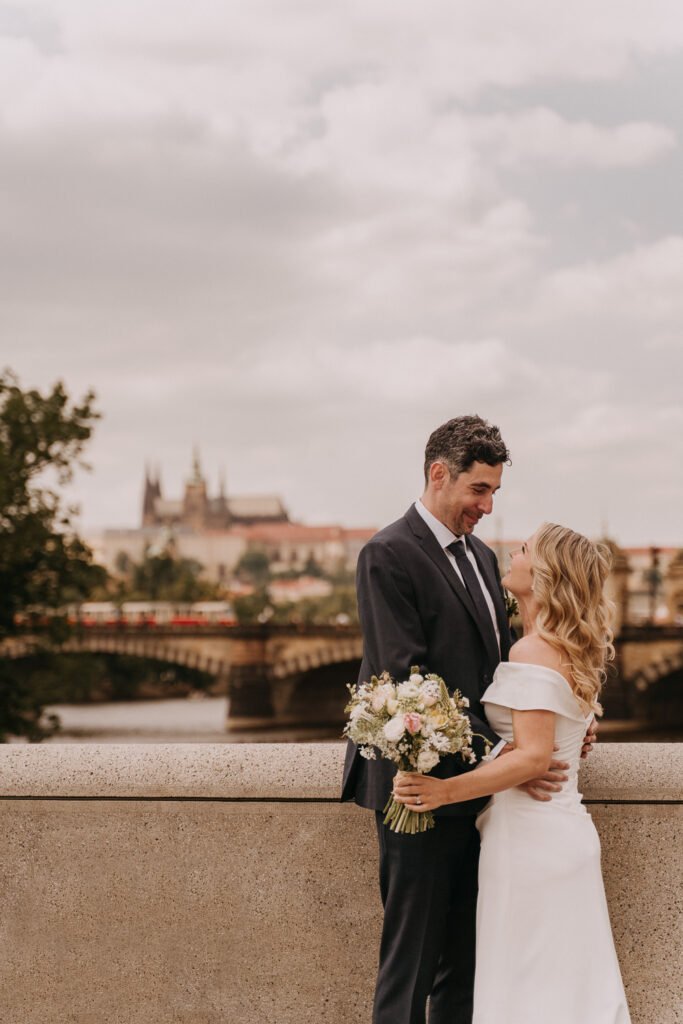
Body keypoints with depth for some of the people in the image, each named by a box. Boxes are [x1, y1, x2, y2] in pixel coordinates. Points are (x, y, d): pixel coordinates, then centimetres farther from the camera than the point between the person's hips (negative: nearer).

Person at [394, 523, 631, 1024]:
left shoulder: (533, 652, -17)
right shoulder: (573, 651, 11)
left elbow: (533, 756, -23)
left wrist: (444, 791, -26)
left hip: (530, 836, -9)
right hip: (569, 831, 9)